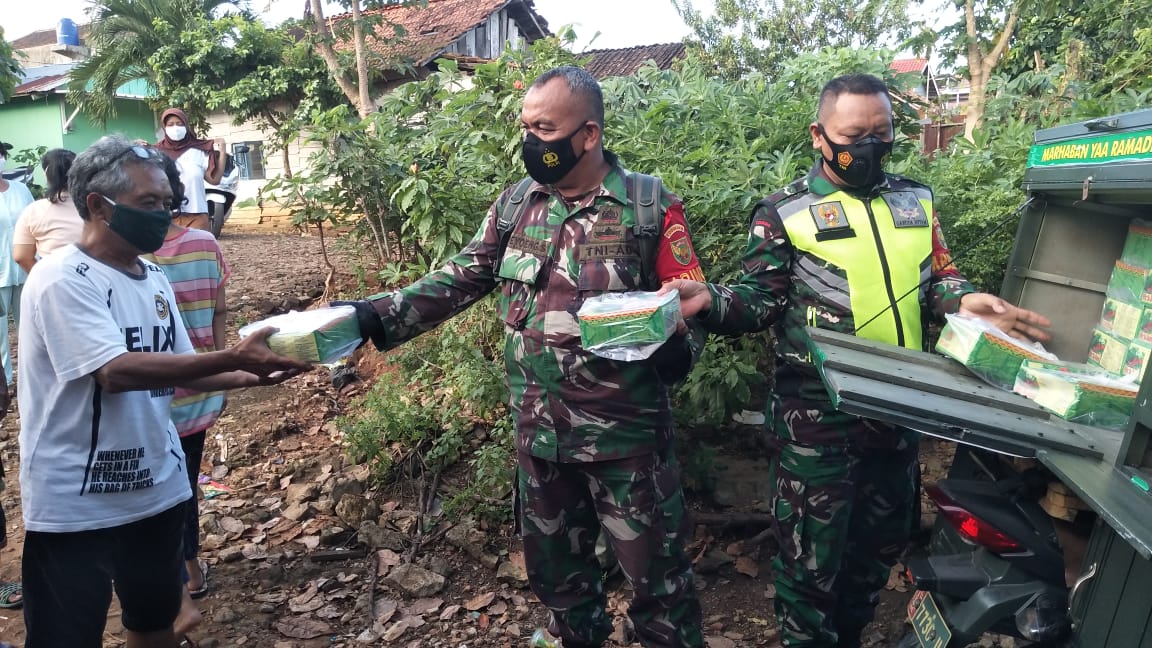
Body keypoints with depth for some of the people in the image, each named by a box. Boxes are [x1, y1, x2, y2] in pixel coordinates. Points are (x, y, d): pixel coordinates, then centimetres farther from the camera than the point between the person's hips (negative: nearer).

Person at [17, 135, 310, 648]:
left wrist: (252, 376, -4)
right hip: (75, 506, -7)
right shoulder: (63, 278, -18)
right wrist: (232, 357, -33)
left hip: (159, 490, 7)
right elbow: (117, 372, -29)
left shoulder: (155, 280, 6)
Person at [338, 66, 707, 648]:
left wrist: (674, 349, -26)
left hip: (626, 434, -4)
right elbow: (458, 281, 2)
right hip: (538, 433, 5)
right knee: (554, 567, 22)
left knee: (654, 573, 11)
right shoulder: (515, 204, 4)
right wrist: (372, 316, -9)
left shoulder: (650, 207, -10)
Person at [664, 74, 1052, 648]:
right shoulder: (786, 212, -6)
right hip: (819, 413, -5)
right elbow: (759, 300, -9)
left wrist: (964, 303, -7)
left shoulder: (915, 201, 9)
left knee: (884, 539, 21)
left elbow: (936, 279, 15)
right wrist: (709, 302, -29)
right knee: (812, 553, 5)